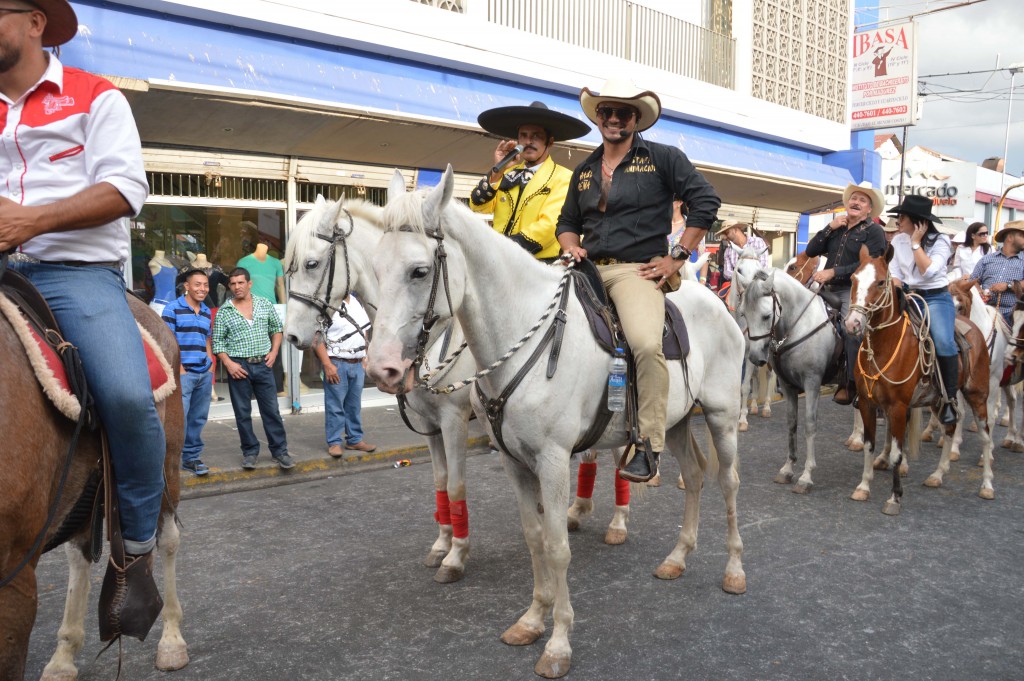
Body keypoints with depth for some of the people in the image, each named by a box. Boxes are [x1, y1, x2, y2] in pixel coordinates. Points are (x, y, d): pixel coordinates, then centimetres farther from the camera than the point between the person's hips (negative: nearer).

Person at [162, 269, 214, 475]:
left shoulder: (207, 312, 16)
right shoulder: (173, 308, -3)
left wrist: (210, 361, 10)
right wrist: (177, 367, -13)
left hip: (204, 373, 6)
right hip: (183, 373, -6)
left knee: (198, 418, 12)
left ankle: (192, 456, 23)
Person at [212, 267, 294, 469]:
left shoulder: (265, 304, 5)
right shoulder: (224, 311, -1)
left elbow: (277, 329, 15)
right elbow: (217, 342, 1)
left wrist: (274, 351, 3)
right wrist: (228, 364, -10)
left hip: (263, 364, 1)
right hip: (238, 367, -1)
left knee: (271, 410, 3)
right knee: (243, 413, 6)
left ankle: (280, 451, 11)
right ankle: (250, 452, 17)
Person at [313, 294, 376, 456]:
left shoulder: (357, 303, 11)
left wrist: (365, 359, 12)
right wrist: (327, 365, -19)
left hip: (357, 364, 7)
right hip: (336, 364, -6)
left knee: (355, 405, 14)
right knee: (335, 406, 0)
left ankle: (355, 439, 24)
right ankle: (334, 442, 10)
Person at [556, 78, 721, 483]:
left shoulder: (663, 158, 6)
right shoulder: (584, 170, 21)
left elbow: (705, 201, 0)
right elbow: (567, 221, 28)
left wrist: (677, 256, -6)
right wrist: (571, 246, 4)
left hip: (636, 269, -6)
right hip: (588, 268, 6)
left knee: (647, 344, -32)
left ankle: (650, 446, -19)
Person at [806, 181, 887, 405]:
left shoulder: (874, 231, 1)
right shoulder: (836, 228, 17)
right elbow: (811, 251, 10)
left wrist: (834, 272, -16)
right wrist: (829, 228, 0)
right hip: (829, 289, 6)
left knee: (852, 328, -25)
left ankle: (850, 384, -17)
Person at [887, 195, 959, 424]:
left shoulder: (940, 241, -6)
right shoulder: (898, 240, 6)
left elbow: (928, 272, -19)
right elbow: (895, 274, 8)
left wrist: (916, 243, -15)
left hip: (936, 298, -4)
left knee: (944, 342, -28)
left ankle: (950, 399, -15)